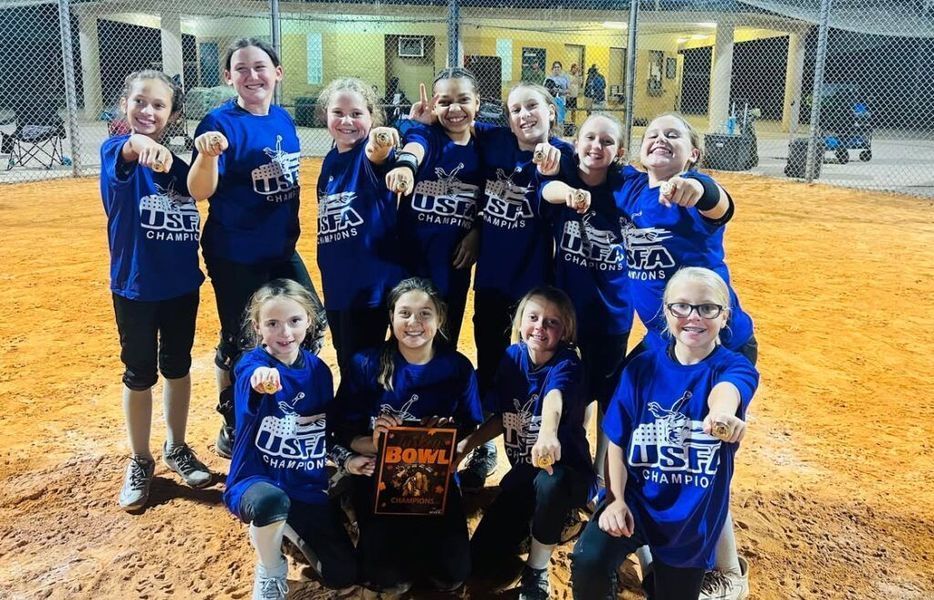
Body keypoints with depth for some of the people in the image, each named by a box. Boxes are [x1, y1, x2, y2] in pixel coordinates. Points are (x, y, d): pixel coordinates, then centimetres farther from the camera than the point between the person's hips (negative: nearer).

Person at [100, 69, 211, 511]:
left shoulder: (178, 157, 3)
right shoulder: (116, 151, -12)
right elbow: (124, 152, -36)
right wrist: (138, 145, -58)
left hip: (182, 282, 4)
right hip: (134, 285, -3)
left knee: (178, 367, 15)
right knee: (139, 374, 8)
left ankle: (176, 449, 33)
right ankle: (140, 462, 26)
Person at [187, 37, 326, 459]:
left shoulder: (284, 119, 4)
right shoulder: (220, 123, -15)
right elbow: (200, 192, -24)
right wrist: (207, 154, -43)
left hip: (282, 249, 7)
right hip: (235, 256, -7)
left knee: (312, 326, 13)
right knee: (239, 343, 5)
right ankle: (232, 428, 26)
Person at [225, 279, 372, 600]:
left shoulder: (318, 369, -1)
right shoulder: (252, 363, -17)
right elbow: (250, 377, -45)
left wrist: (346, 459, -4)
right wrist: (261, 378, -67)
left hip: (308, 487, 5)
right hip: (256, 481, -4)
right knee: (272, 499, -42)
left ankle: (287, 530, 28)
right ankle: (270, 574, -9)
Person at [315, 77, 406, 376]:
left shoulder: (371, 154, -12)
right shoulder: (331, 159, 7)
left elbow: (375, 158, -38)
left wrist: (379, 149, -60)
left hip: (371, 282, -7)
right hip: (336, 283, 7)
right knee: (345, 362, 19)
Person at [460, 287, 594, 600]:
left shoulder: (566, 363, -22)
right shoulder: (512, 357, -5)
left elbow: (553, 400, -46)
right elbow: (501, 417, 5)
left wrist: (548, 435, -66)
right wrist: (467, 444, -9)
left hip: (566, 472, -5)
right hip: (522, 472, 5)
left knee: (549, 481, -43)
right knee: (480, 563, -1)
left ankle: (536, 573, -15)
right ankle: (535, 520, 28)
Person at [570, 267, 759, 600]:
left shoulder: (734, 367, -11)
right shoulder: (642, 367, -5)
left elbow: (726, 391, -38)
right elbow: (617, 440, 1)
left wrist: (722, 413, -61)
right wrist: (615, 499, -13)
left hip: (693, 515, 0)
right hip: (635, 498, 0)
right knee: (588, 561, -24)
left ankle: (662, 571, 44)